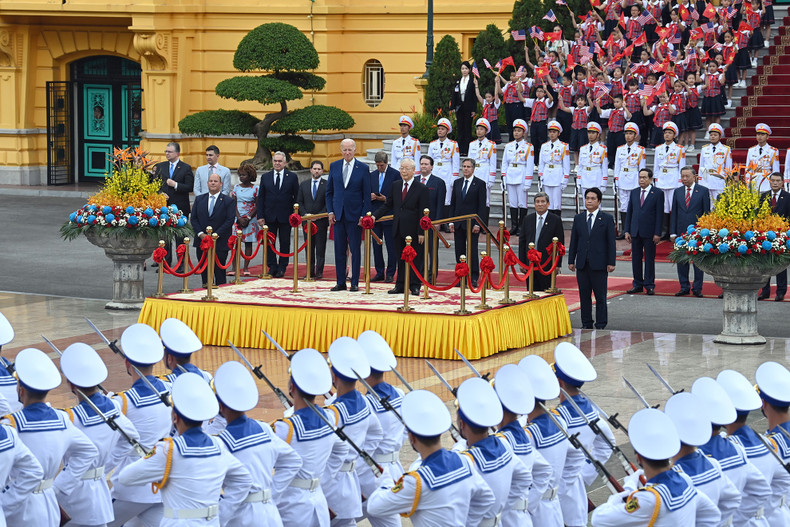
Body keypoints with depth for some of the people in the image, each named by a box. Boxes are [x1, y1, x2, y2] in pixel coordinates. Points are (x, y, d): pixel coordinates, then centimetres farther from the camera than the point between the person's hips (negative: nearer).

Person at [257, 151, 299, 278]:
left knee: (285, 243, 3)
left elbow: (296, 197, 2)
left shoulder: (292, 177, 2)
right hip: (269, 216, 2)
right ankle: (272, 267, 13)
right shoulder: (265, 177, 7)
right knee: (269, 243, 5)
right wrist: (260, 216, -2)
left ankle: (282, 268, 11)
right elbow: (261, 198, 5)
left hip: (286, 216, -2)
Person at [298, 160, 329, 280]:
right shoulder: (303, 185, 12)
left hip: (321, 221, -3)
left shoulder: (327, 185, 0)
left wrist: (319, 215, -12)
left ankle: (319, 271, 0)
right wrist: (305, 214, -4)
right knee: (309, 247, 5)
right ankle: (310, 271, 10)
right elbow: (299, 202, 11)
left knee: (320, 247, -2)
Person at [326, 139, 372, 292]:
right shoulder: (334, 166, 7)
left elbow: (367, 194, 0)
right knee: (339, 249, 5)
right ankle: (340, 282, 11)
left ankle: (355, 283, 6)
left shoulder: (363, 168, -1)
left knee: (355, 250, 1)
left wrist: (364, 215, -7)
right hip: (338, 215, 3)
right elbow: (329, 191, 12)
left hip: (355, 215, -3)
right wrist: (330, 211, 3)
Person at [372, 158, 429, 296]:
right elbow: (388, 206, 15)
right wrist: (375, 215, 1)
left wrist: (421, 232, -12)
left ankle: (414, 286, 12)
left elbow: (423, 213, -7)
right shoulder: (395, 186, 10)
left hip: (413, 231, -5)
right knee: (401, 258, 10)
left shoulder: (421, 189, -6)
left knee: (415, 259, 3)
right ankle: (400, 286, 16)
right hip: (399, 229, 5)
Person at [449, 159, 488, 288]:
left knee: (472, 251, -4)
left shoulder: (480, 184, -2)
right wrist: (451, 221, 5)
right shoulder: (457, 183, 12)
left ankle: (473, 278, 2)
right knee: (459, 250, 6)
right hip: (458, 223, 5)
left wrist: (477, 224, -13)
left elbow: (482, 206, -6)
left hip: (472, 223, -5)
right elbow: (453, 203, 14)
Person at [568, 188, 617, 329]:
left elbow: (611, 242, -1)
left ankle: (600, 325, 5)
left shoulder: (607, 219, 1)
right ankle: (586, 324, 15)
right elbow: (573, 241, 12)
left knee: (600, 296, -1)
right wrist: (571, 261, 6)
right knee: (584, 295, 7)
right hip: (582, 263, 3)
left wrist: (611, 263, -7)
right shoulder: (578, 218, 10)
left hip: (599, 264, -3)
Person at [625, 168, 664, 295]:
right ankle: (638, 284, 15)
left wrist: (657, 233, -11)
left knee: (649, 259, 2)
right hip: (635, 232, 4)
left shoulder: (657, 194, -2)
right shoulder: (634, 193, 11)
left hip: (649, 232, -4)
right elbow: (629, 212, 12)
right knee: (636, 258, 7)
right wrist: (627, 231, 5)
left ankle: (649, 286, 8)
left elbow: (659, 214, -5)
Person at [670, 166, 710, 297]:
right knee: (681, 260, 6)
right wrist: (673, 232, 3)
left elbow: (707, 212, 0)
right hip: (681, 232, 3)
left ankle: (697, 288, 8)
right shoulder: (677, 192, 10)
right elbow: (674, 213, 10)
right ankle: (684, 287, 14)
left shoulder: (703, 191, 0)